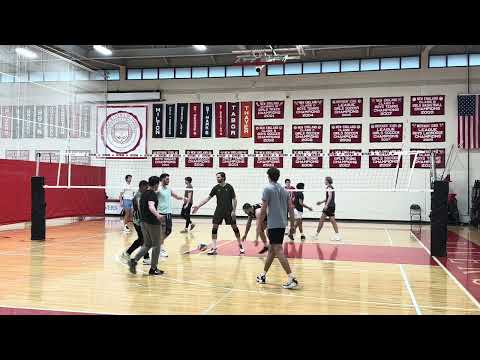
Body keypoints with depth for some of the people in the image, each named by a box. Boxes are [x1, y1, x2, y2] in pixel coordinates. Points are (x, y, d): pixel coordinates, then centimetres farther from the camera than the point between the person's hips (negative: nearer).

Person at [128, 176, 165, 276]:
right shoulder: (152, 194, -14)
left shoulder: (144, 194, 12)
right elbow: (151, 206, -33)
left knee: (147, 245, 16)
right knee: (156, 245, 6)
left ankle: (134, 260, -3)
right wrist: (157, 215, -51)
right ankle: (153, 269, 11)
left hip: (143, 221, 8)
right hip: (153, 222, -8)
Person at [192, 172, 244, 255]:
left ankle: (240, 246, 17)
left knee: (234, 227, 2)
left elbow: (234, 199, -3)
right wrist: (198, 206, -1)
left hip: (229, 211, -2)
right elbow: (208, 198, 4)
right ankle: (214, 248, 0)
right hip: (219, 211, 3)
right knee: (214, 228, -5)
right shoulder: (216, 188, 2)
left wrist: (234, 210, -10)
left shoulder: (229, 187, -5)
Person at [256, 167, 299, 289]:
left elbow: (264, 209, -10)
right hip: (282, 224, 8)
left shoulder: (268, 189, -7)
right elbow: (291, 208, 11)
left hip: (273, 224, -8)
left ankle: (292, 278, -16)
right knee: (271, 250, 16)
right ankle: (263, 275, 26)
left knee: (278, 251, -9)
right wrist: (292, 223, 17)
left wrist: (259, 224, -3)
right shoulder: (284, 190, 13)